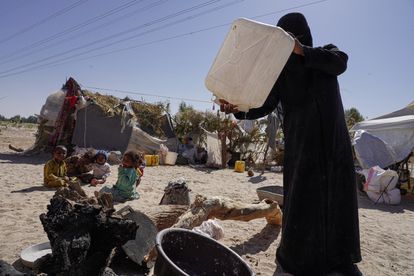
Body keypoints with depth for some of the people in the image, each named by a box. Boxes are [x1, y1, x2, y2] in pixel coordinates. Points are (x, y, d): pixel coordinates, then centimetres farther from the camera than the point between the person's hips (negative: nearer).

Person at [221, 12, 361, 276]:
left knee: (340, 198, 4)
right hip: (301, 142, -1)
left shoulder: (327, 52, 9)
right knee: (300, 198, -3)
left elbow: (340, 62, -16)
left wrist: (301, 51, -26)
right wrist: (239, 108, -25)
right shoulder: (281, 69, 5)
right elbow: (264, 106, -6)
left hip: (334, 141, 2)